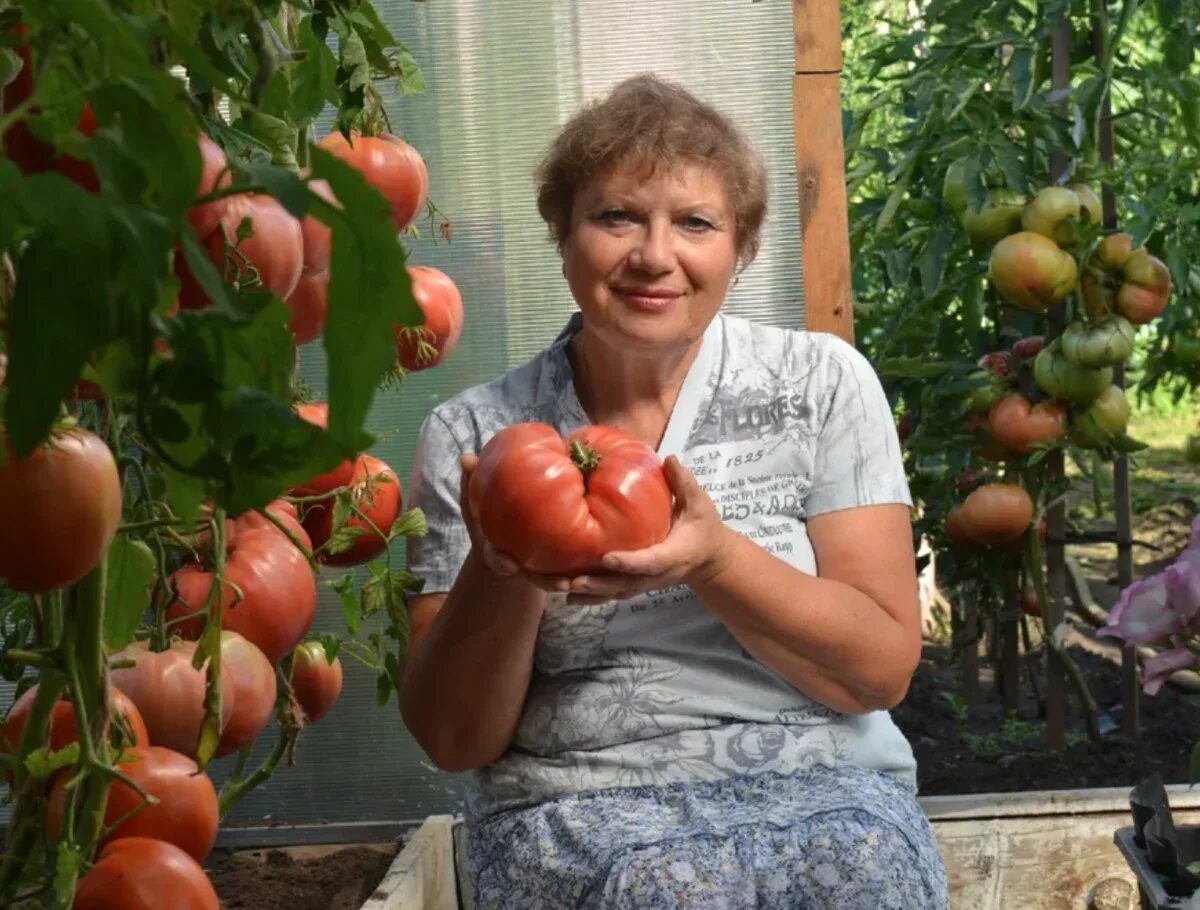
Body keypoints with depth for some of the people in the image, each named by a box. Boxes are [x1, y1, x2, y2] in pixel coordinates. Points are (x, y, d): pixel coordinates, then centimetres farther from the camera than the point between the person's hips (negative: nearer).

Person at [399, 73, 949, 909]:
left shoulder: (821, 382, 3)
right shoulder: (473, 435, 3)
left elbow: (883, 668, -2)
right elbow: (454, 739, 2)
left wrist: (715, 558, -20)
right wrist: (502, 578, -18)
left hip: (822, 784, 1)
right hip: (580, 807, 0)